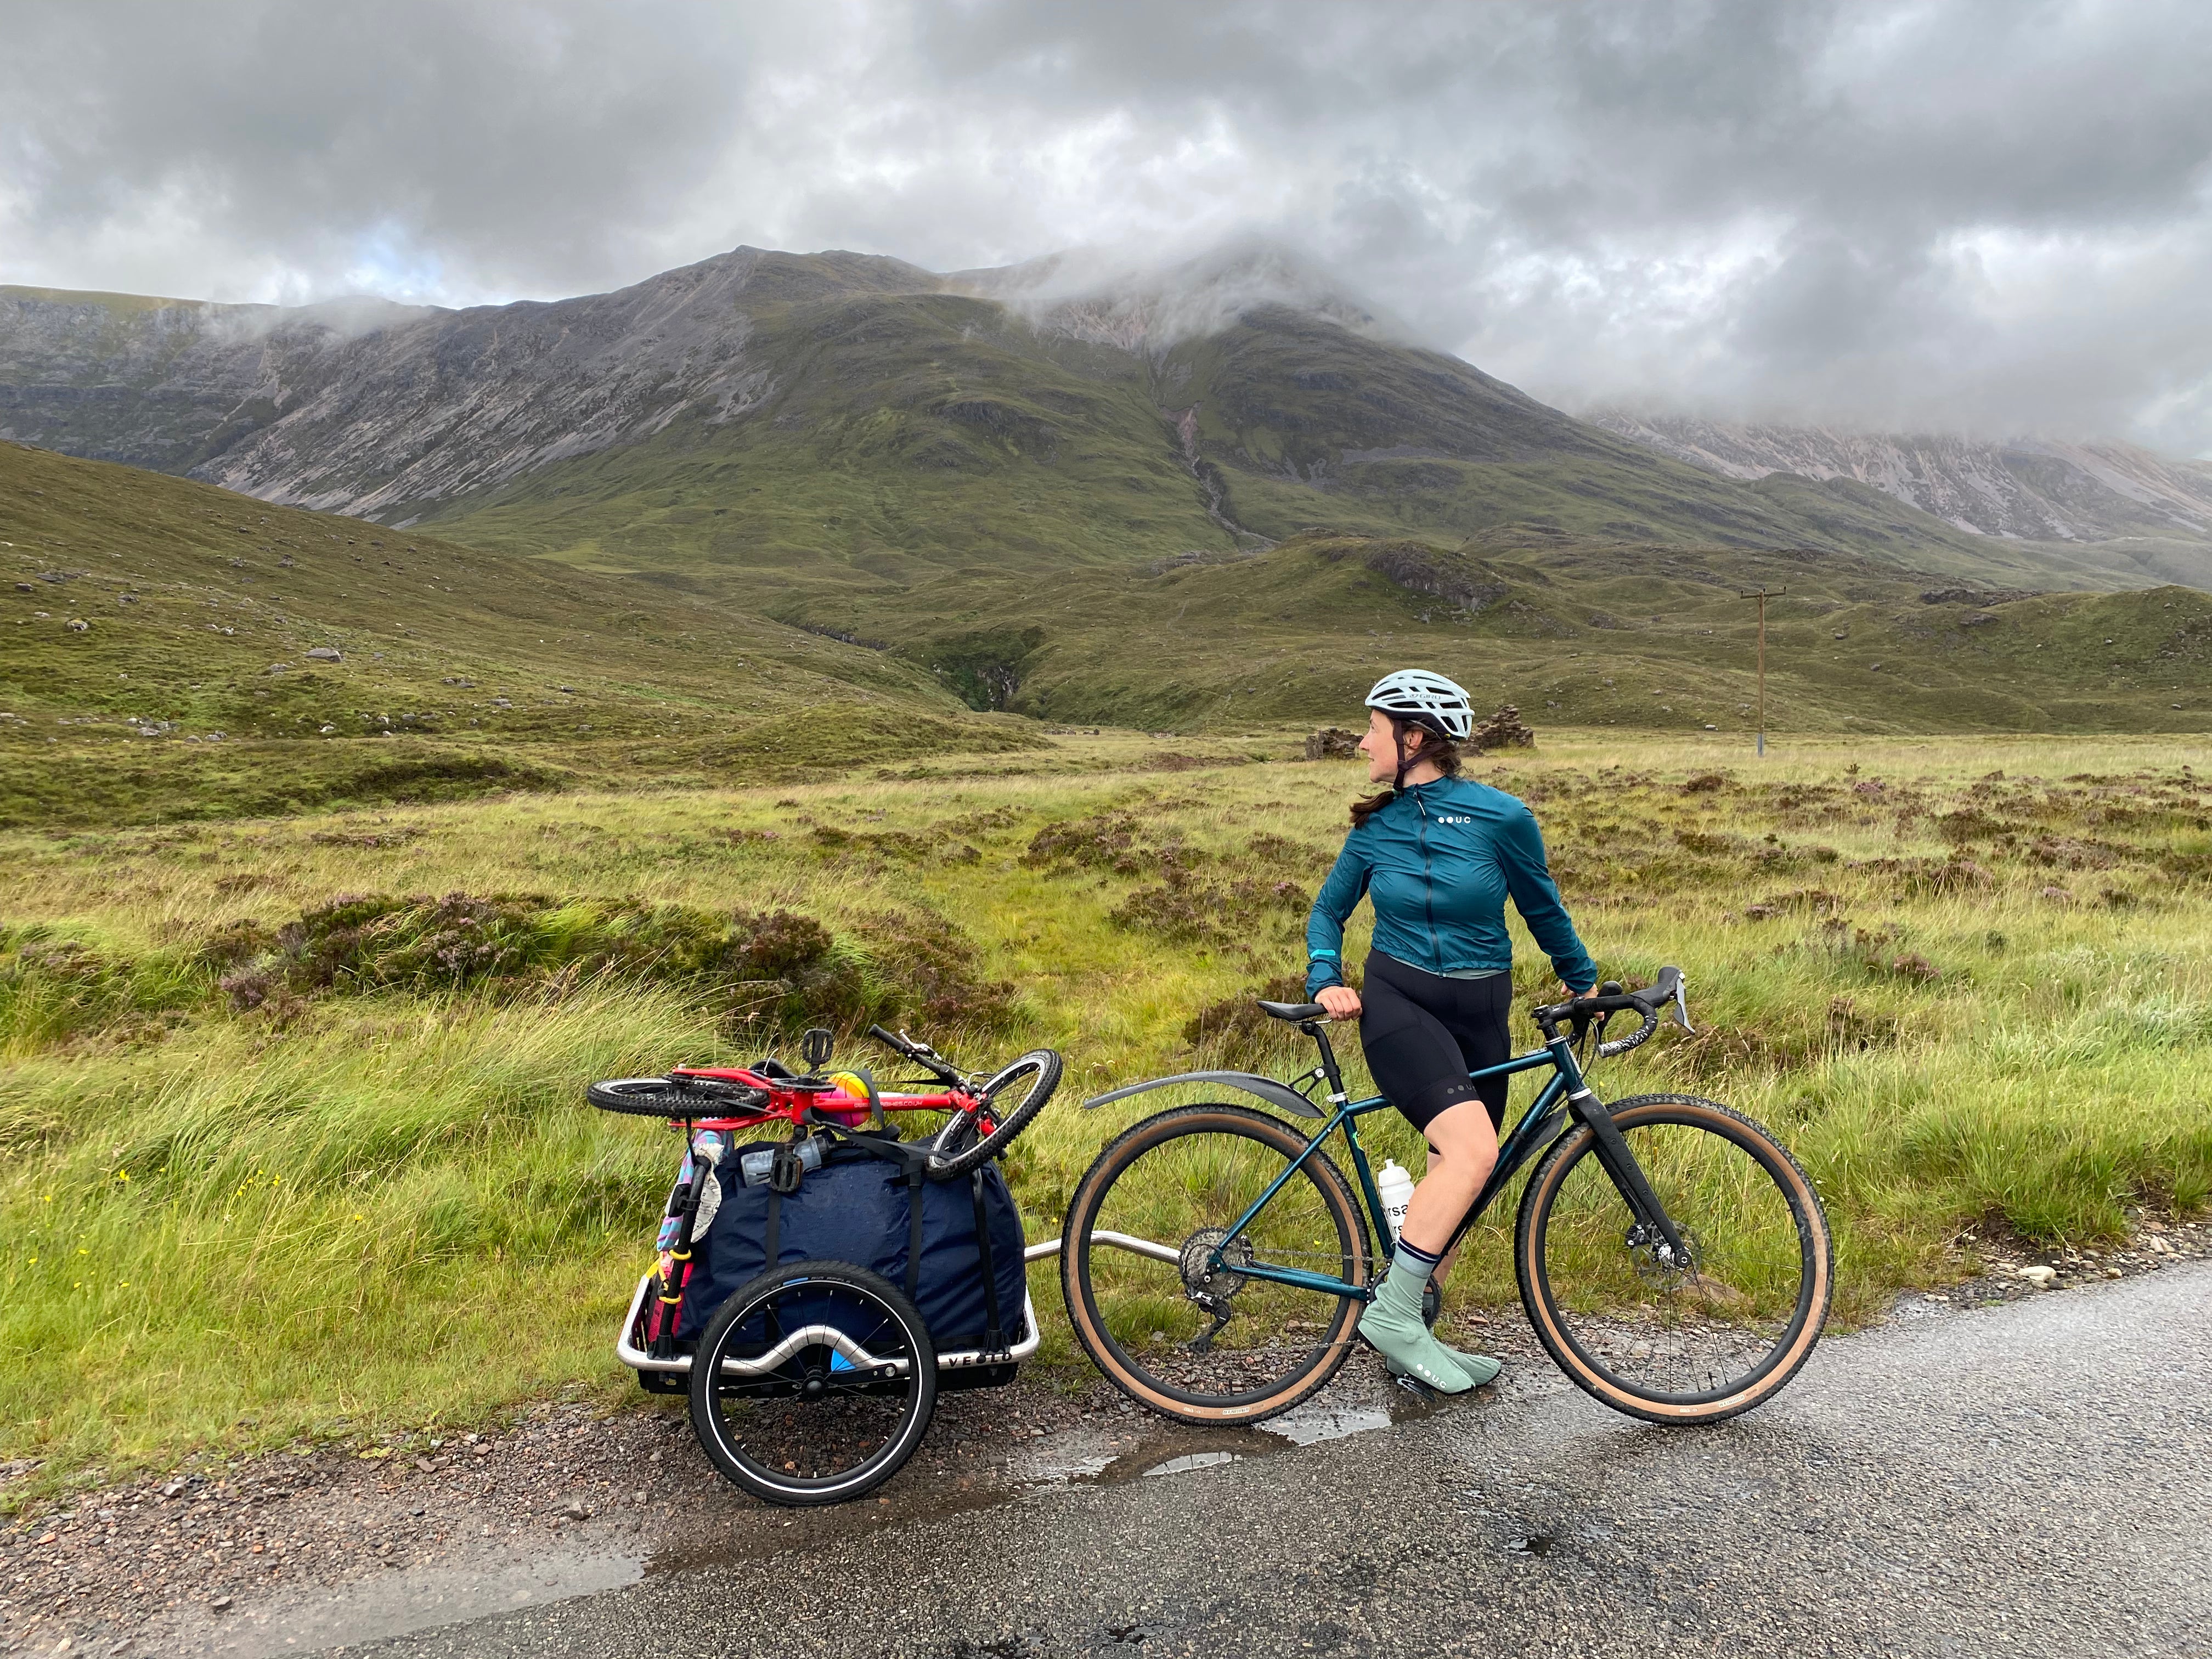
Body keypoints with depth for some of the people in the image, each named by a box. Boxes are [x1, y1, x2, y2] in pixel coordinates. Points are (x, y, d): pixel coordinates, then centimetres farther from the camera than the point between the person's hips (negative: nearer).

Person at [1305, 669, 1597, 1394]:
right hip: (1396, 1002, -2)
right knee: (1473, 1149, -25)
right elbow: (1329, 910, 12)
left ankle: (1410, 1334, 27)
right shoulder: (1375, 827, -1)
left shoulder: (1502, 817, -8)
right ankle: (1392, 1310, -13)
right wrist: (1326, 982, -5)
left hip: (1479, 1015, 2)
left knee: (1455, 1173, 10)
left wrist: (1584, 981, 20)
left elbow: (1541, 906, 7)